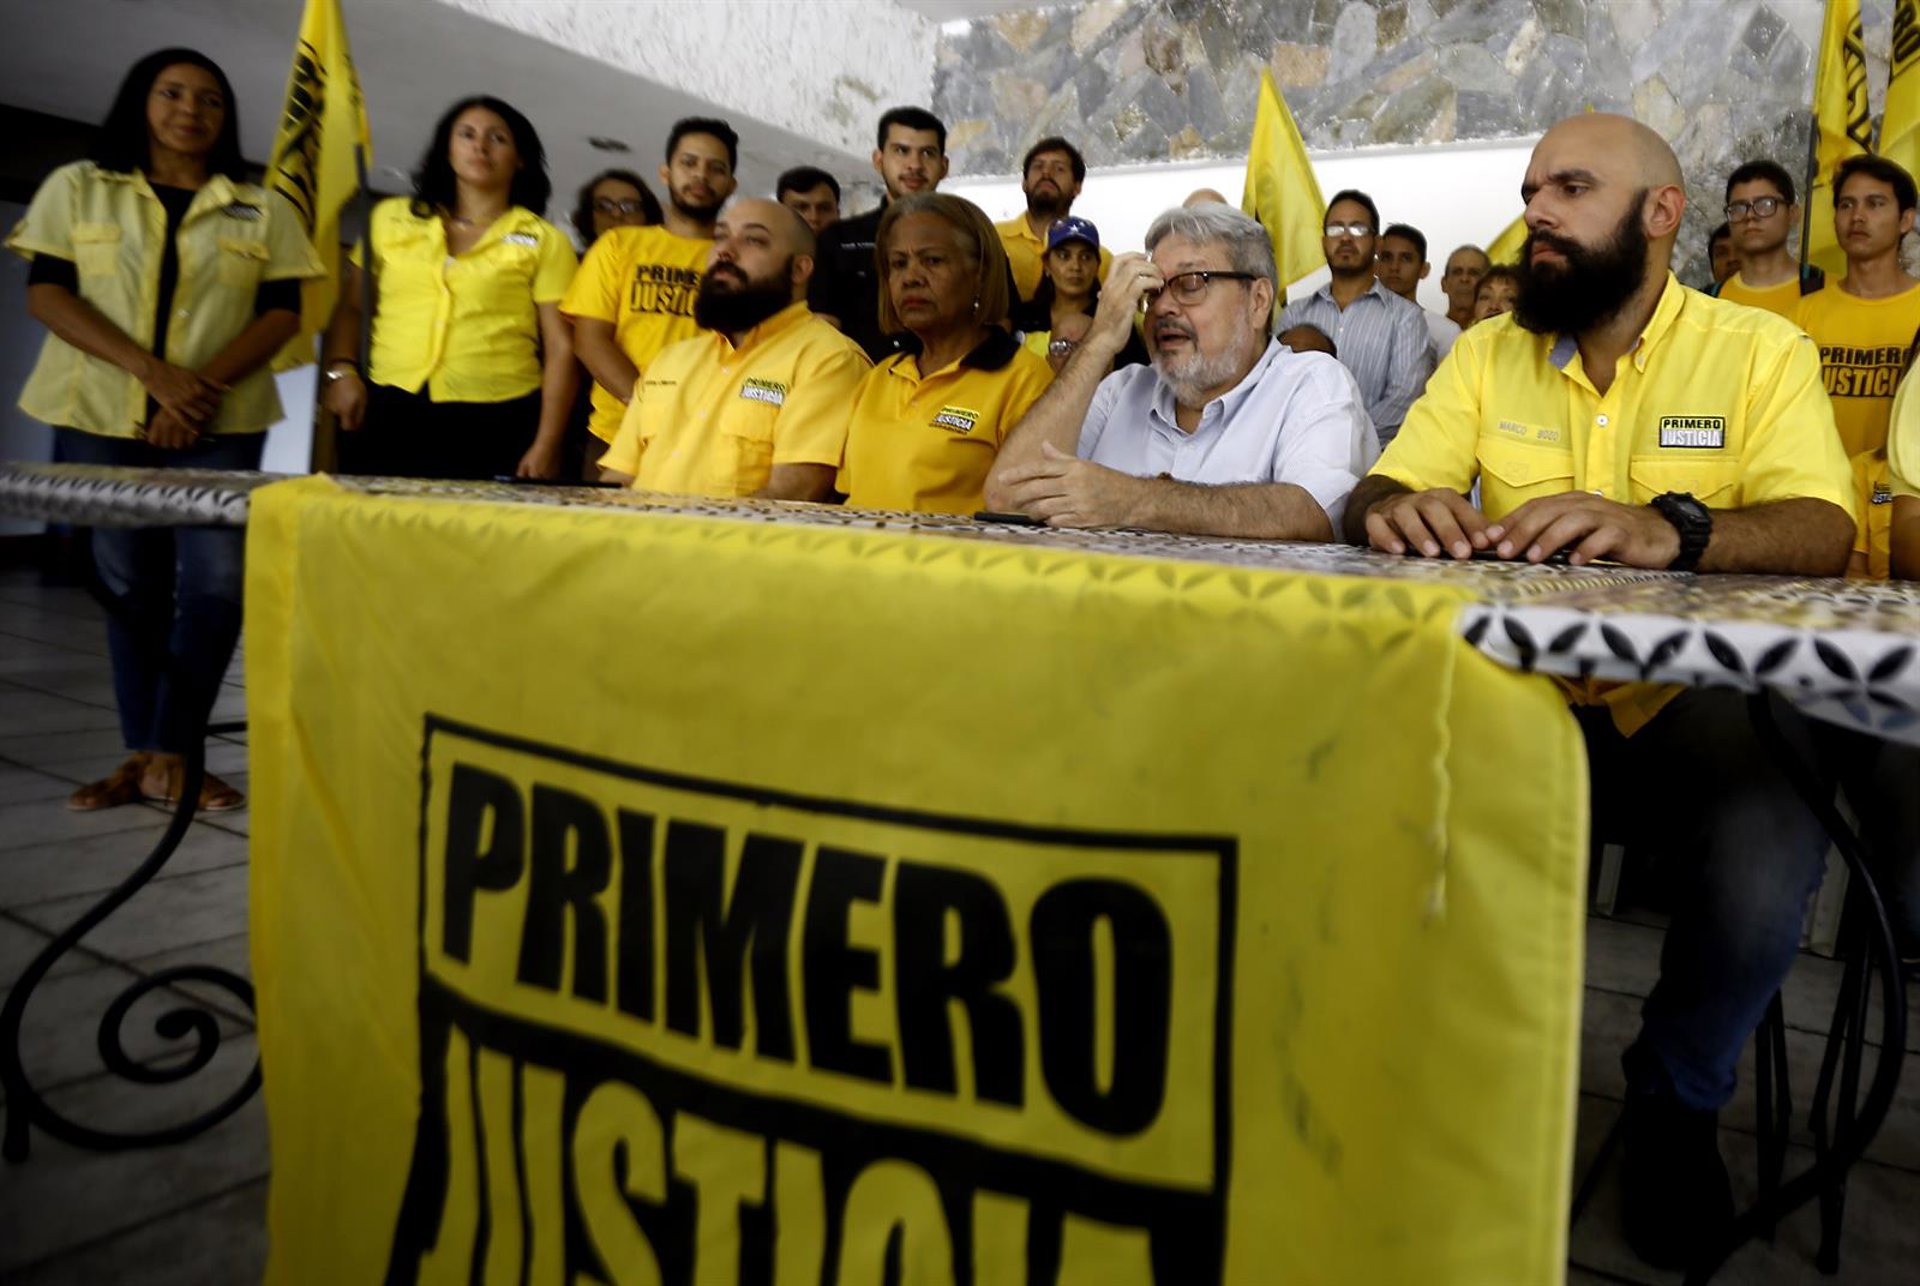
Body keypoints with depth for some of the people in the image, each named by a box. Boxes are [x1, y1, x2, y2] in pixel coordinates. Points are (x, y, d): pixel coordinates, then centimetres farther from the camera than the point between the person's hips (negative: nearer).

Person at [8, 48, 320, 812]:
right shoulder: (77, 187, 9)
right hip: (99, 416, 0)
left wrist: (204, 385, -13)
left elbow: (283, 313, 2)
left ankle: (170, 755, -1)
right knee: (128, 585, 4)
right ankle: (141, 750, 11)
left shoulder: (260, 209, 10)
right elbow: (45, 293, -1)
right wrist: (153, 372, -15)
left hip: (220, 421, 0)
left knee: (216, 581, -10)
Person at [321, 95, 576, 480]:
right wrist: (342, 369, 0)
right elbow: (350, 306, 19)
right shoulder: (391, 218, 14)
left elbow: (561, 348, 1)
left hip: (495, 423, -2)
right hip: (388, 413, 3)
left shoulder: (545, 241, 5)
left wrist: (546, 445, -7)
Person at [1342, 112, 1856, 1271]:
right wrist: (1397, 511, -23)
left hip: (1696, 703, -1)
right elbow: (1378, 495, 3)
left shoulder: (1761, 349, 3)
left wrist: (1670, 531, -33)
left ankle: (1677, 1107, 5)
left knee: (1770, 860, -31)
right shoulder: (1488, 353, 11)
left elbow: (1822, 531, -11)